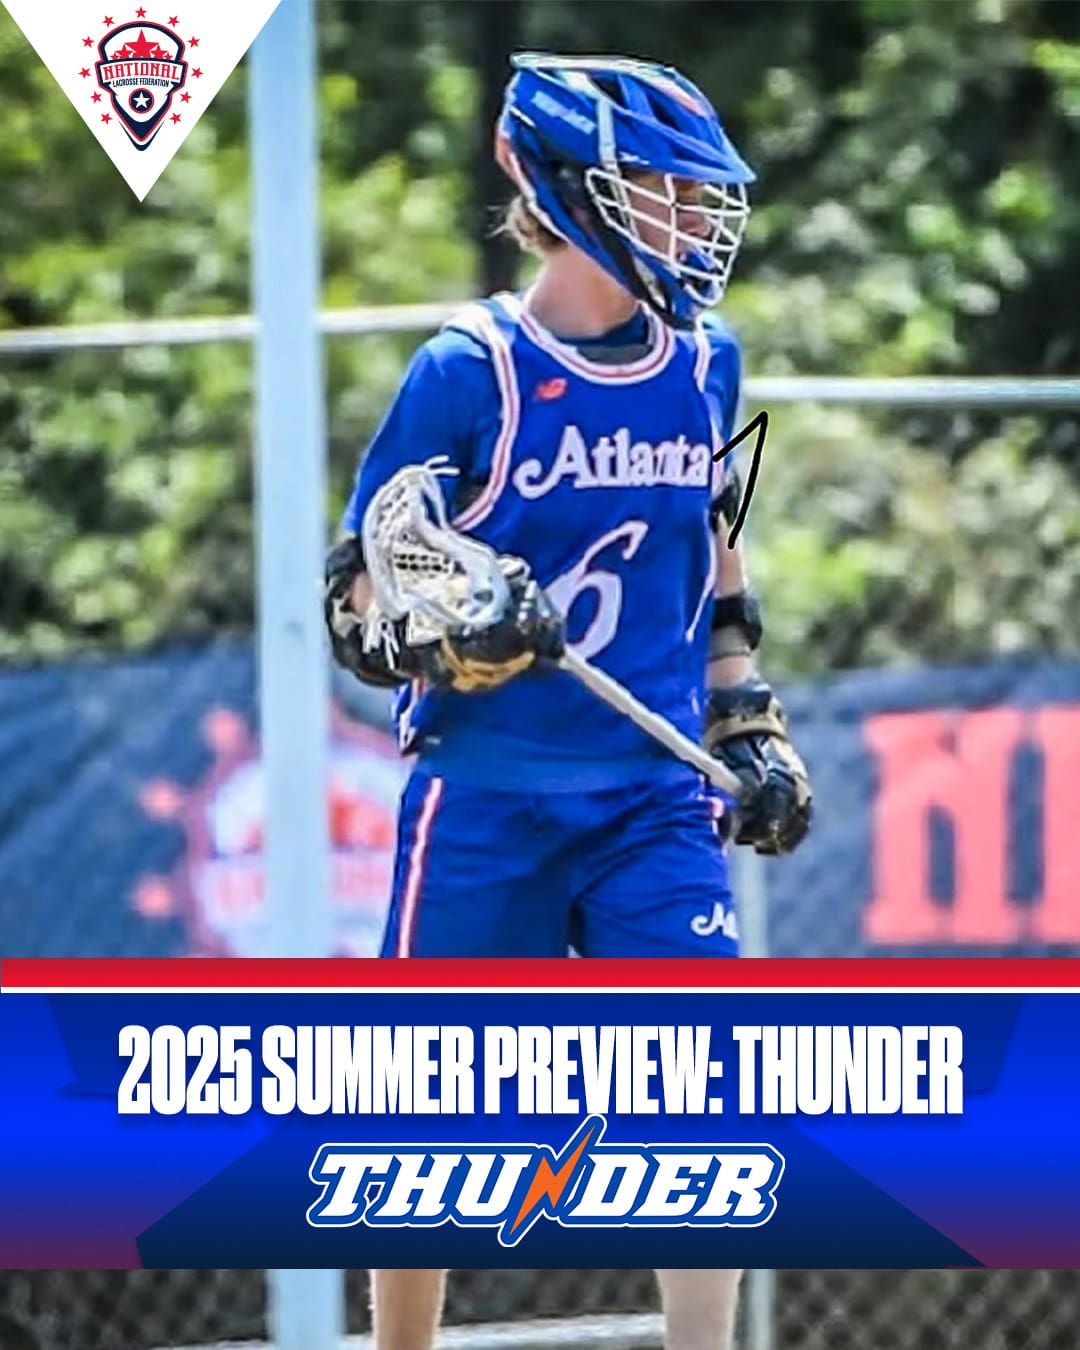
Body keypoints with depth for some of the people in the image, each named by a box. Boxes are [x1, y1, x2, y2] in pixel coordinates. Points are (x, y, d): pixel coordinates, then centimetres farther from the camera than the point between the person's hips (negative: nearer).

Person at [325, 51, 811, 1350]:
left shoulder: (704, 362, 7)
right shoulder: (469, 371, -9)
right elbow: (353, 601, -6)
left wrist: (747, 720, 16)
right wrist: (449, 640, -26)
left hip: (654, 800, 4)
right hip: (486, 798, -4)